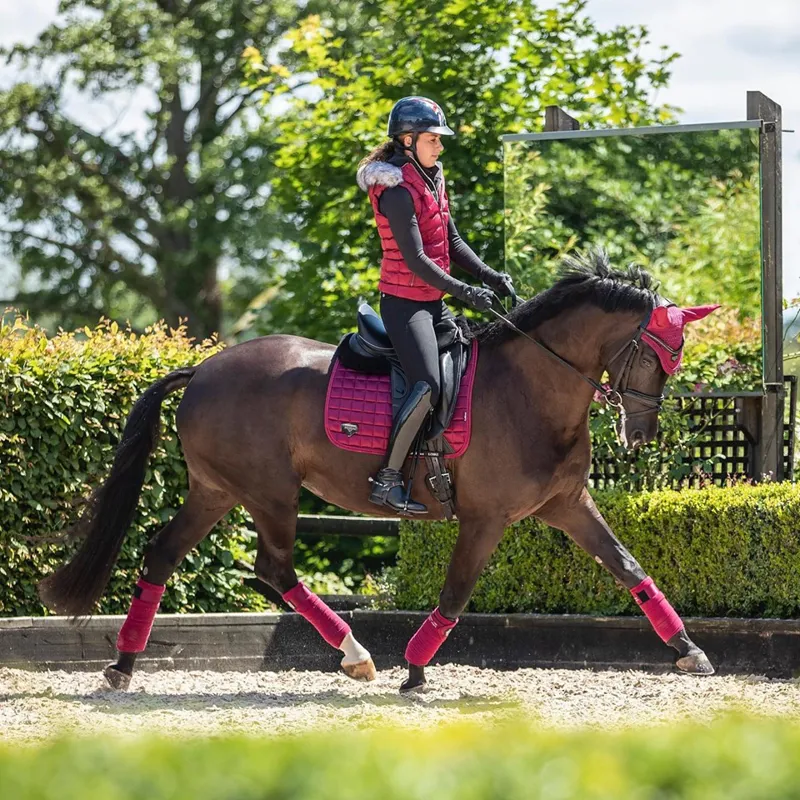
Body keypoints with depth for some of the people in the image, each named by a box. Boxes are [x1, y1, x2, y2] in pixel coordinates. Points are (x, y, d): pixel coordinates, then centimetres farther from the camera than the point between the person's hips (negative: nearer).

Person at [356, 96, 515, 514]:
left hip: (432, 303, 10)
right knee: (428, 385, -23)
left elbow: (452, 242, 17)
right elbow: (416, 260, -22)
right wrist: (466, 292, -22)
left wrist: (490, 276, 5)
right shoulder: (397, 192, -18)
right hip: (405, 302, -10)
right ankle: (388, 479, -19)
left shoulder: (432, 179, 11)